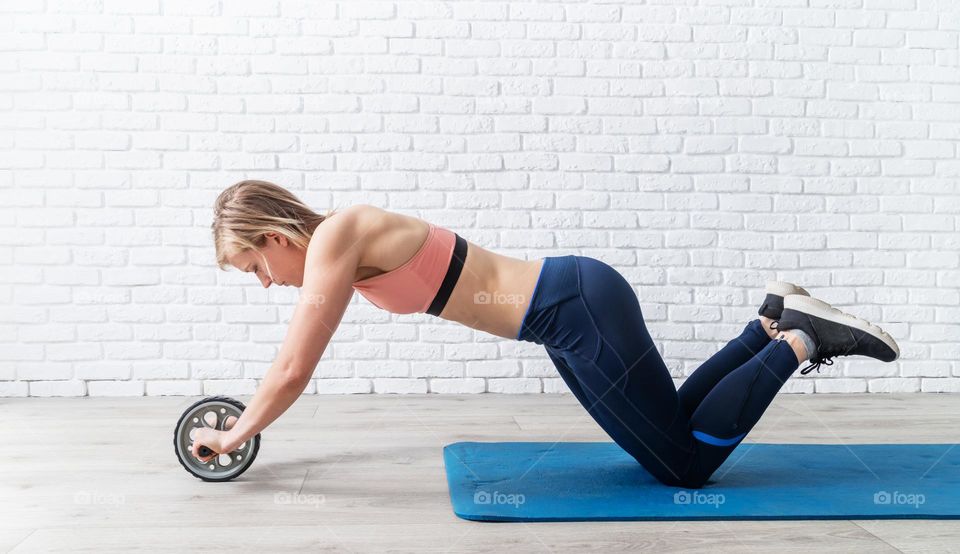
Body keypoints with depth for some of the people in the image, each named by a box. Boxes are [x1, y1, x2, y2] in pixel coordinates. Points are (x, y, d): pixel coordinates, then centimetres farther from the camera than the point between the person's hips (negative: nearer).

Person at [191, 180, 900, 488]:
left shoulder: (335, 237, -15)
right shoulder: (343, 244, 11)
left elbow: (294, 370, -12)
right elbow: (296, 365, 24)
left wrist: (233, 437, 3)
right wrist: (246, 421, 27)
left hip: (583, 309, -9)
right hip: (572, 314, 9)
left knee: (686, 464, 3)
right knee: (666, 446, 21)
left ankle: (801, 339, 10)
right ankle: (773, 322, 24)